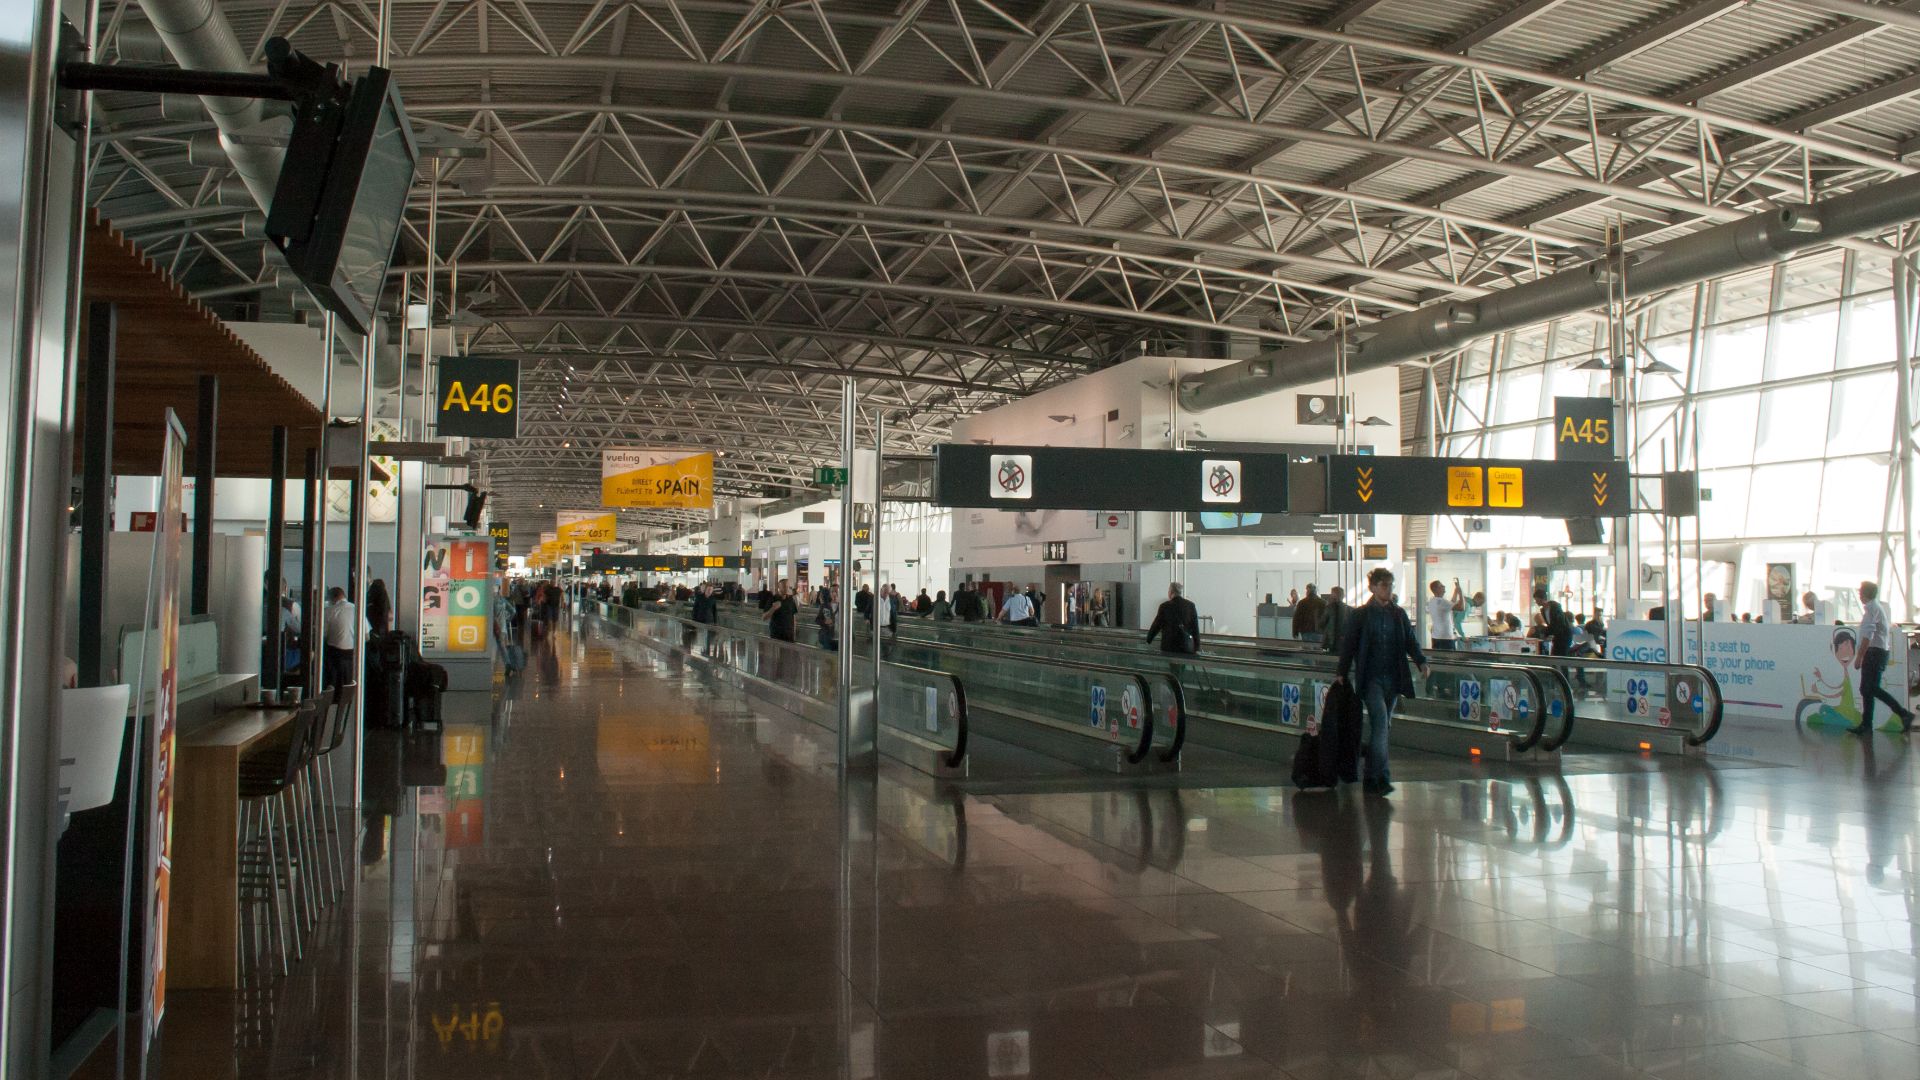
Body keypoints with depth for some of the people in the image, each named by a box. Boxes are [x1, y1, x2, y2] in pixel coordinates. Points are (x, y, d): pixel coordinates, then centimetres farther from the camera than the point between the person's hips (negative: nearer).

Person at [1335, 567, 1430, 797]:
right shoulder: (1360, 615, 0)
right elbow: (1349, 645, 1)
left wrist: (1421, 661, -7)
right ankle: (1382, 777, -17)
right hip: (1370, 678, -4)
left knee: (1381, 725, 10)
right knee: (1380, 722, -16)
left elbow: (1411, 642, 10)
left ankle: (1372, 778, 22)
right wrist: (1341, 672, -3)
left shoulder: (1399, 614, 11)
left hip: (1393, 678, 4)